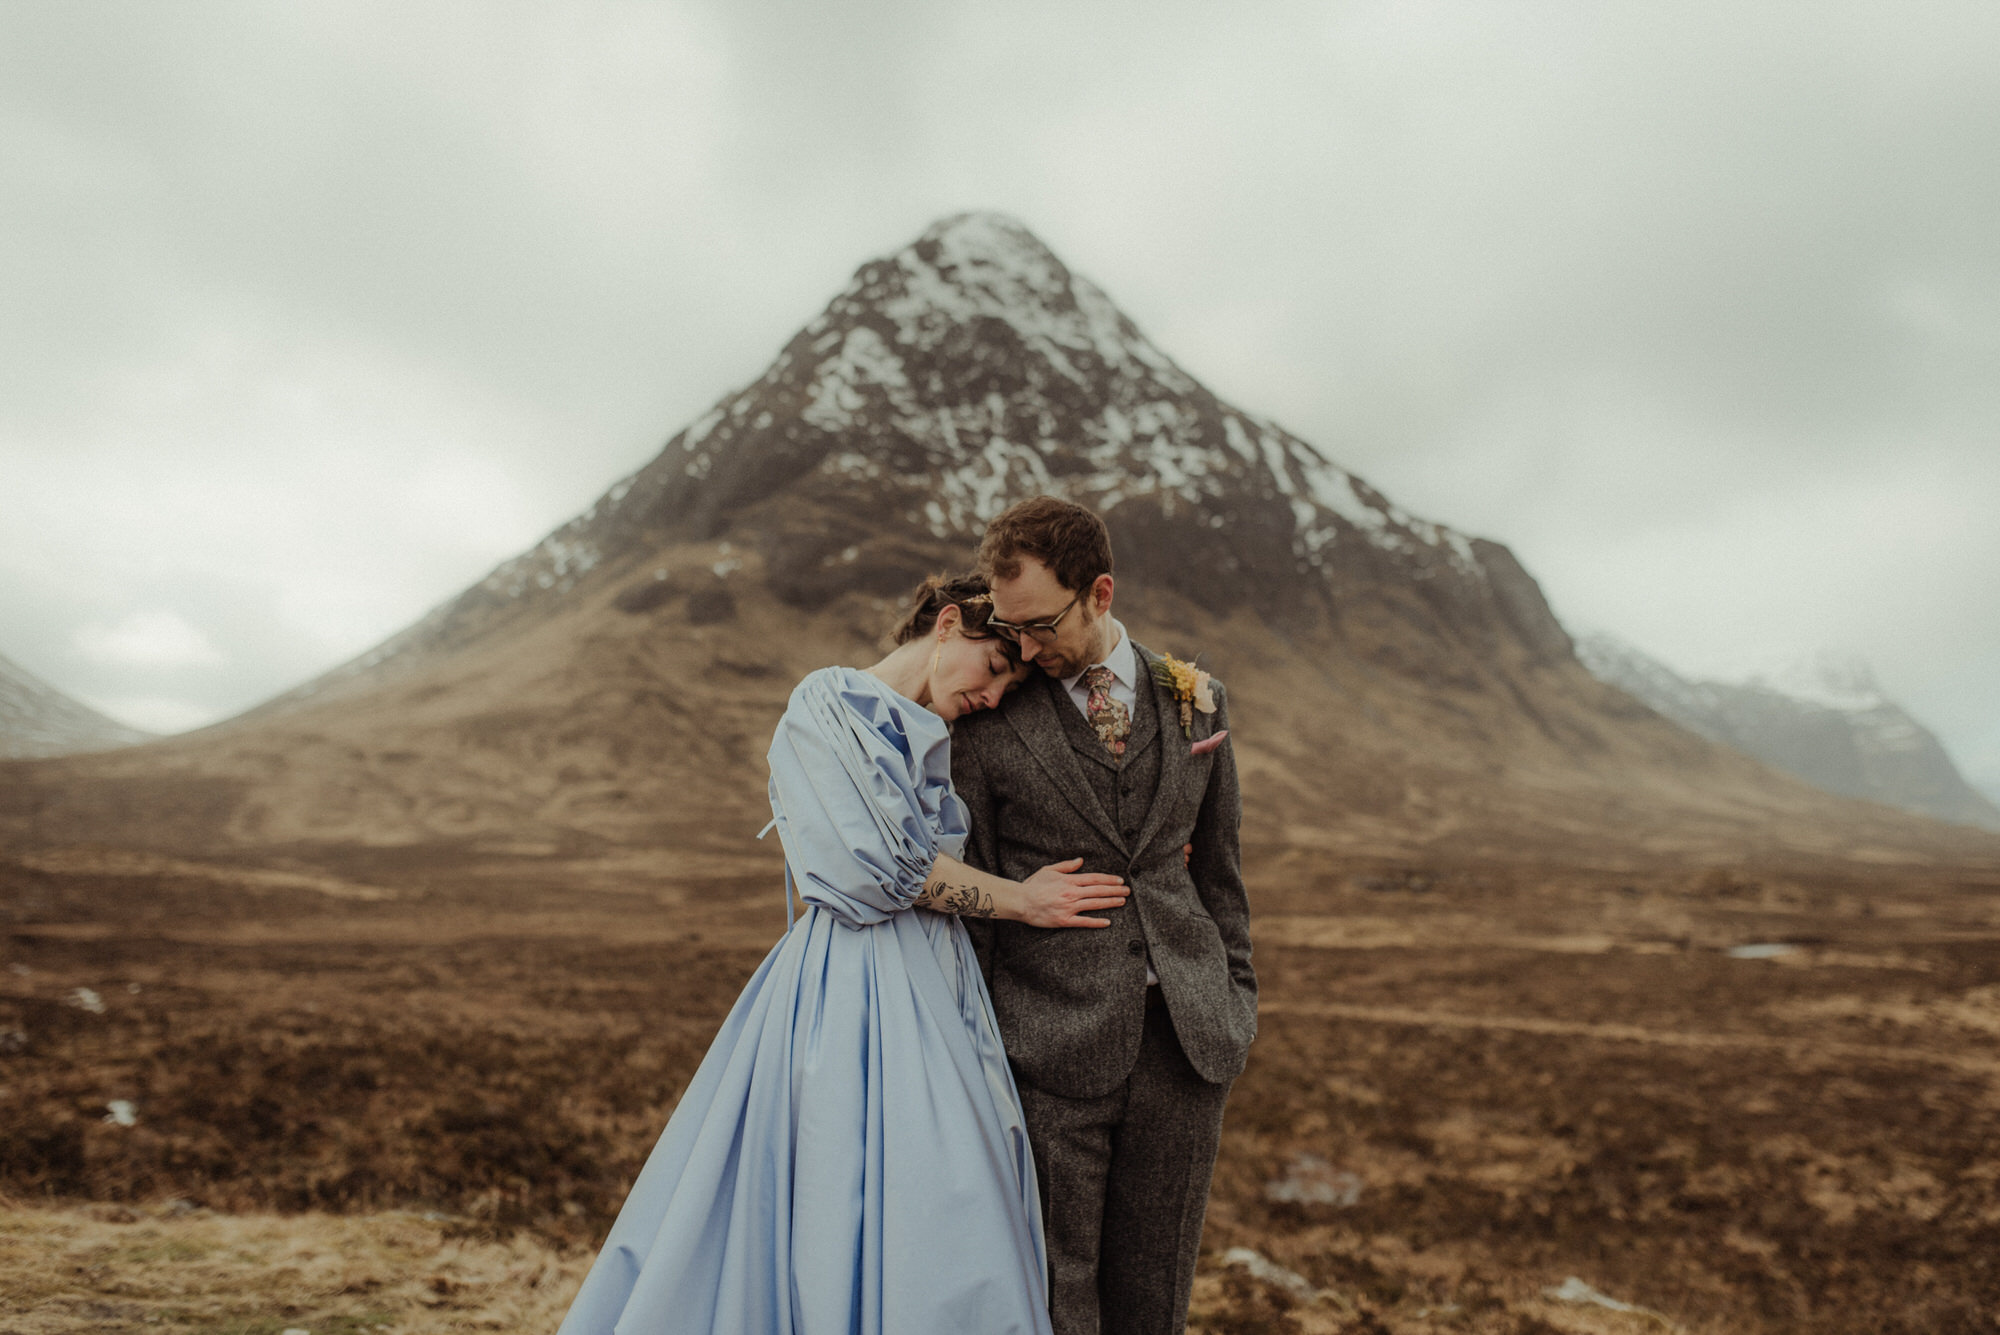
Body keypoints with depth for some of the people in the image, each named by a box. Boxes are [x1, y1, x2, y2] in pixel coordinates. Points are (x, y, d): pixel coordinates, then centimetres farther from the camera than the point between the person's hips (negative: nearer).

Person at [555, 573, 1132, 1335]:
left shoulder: (929, 738, 18)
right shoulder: (826, 705, -6)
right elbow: (884, 867, -13)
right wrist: (1018, 900, -4)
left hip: (932, 993, 8)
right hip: (848, 994, -7)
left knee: (938, 1244, 6)